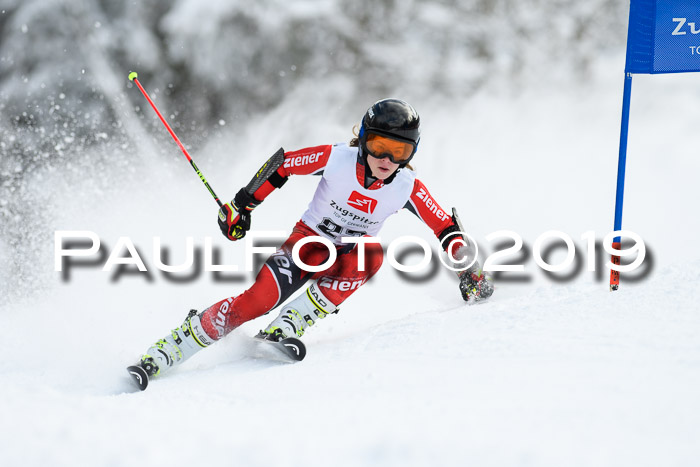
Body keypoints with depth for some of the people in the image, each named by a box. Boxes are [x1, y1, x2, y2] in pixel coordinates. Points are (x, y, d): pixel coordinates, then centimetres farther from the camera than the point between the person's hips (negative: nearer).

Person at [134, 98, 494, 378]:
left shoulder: (407, 189, -17)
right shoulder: (336, 159, -22)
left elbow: (446, 228, -7)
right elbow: (281, 163, -11)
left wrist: (469, 269, -16)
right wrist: (243, 206, -12)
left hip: (352, 252, 2)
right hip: (309, 240, -2)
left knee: (371, 256, -35)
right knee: (258, 300, -24)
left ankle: (285, 330, -30)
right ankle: (160, 355, -16)